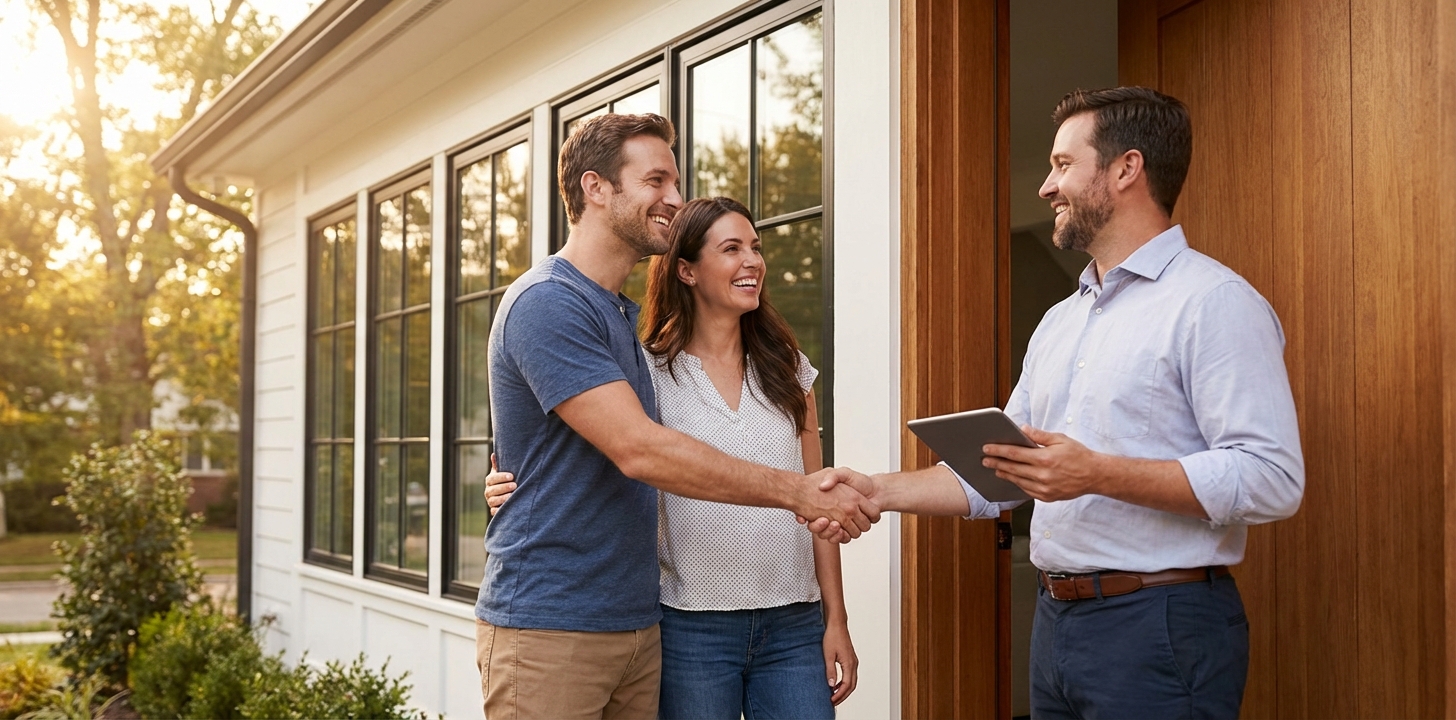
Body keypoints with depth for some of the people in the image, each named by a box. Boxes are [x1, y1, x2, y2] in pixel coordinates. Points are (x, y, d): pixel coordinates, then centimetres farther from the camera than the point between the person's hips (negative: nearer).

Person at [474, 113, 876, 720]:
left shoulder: (623, 315, 16)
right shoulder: (547, 303, -14)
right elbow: (638, 449, -22)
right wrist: (799, 494, -18)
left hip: (637, 625, 8)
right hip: (548, 627, -8)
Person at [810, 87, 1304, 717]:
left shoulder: (1214, 303, -11)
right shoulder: (1059, 322, 16)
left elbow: (1271, 479, -21)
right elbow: (994, 475, 19)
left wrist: (1097, 474, -24)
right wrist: (874, 491, 8)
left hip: (1158, 629, -8)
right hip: (1057, 621, 8)